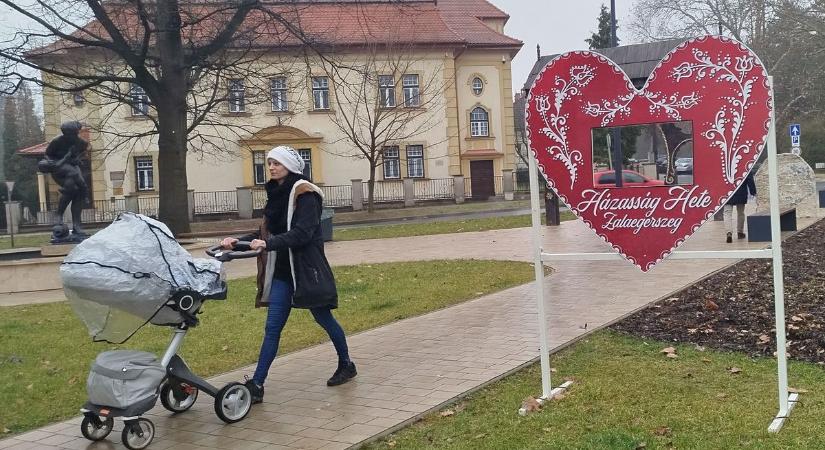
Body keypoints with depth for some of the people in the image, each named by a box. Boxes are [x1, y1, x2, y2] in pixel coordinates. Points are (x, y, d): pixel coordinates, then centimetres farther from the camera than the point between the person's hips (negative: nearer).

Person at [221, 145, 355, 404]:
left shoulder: (304, 194, -12)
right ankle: (256, 385, 1)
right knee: (272, 328, 2)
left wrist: (268, 244, -33)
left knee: (324, 319, 10)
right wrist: (239, 241, 0)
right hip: (282, 271, 6)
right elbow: (267, 232, 14)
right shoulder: (276, 194, 10)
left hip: (306, 269, -6)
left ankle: (346, 365, 31)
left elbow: (302, 232, -23)